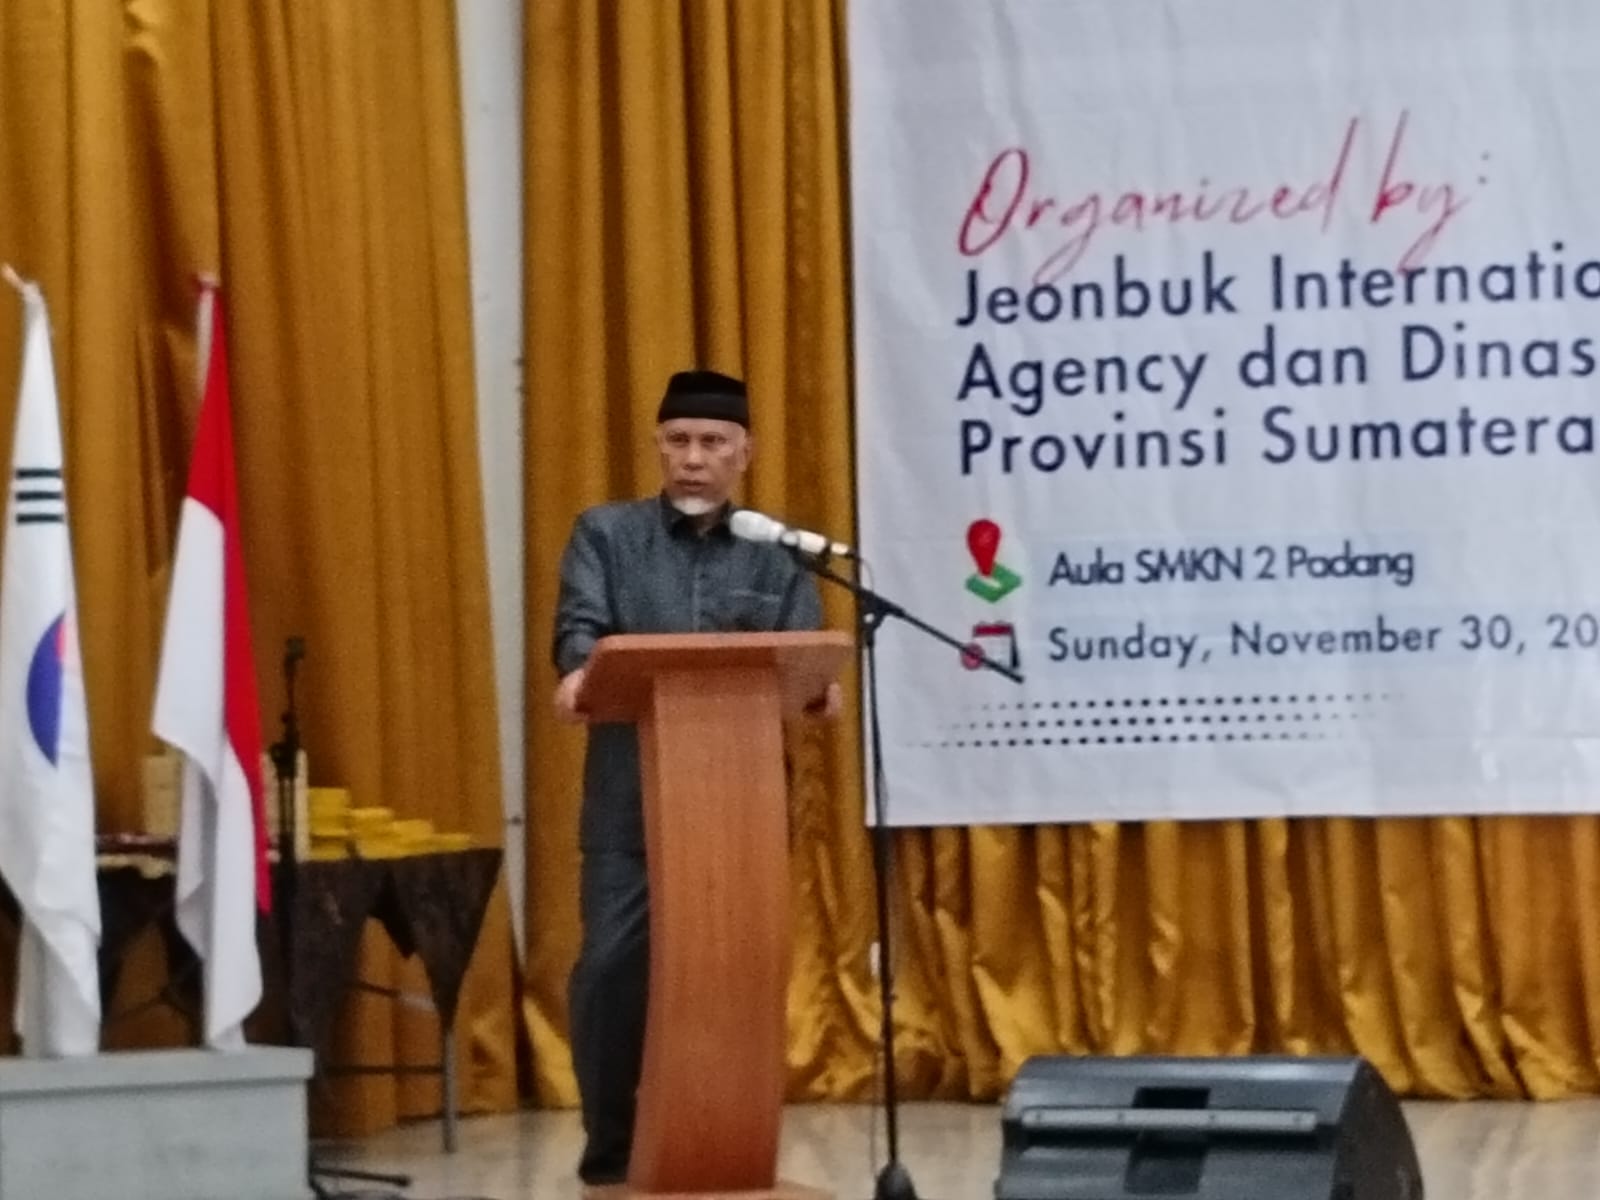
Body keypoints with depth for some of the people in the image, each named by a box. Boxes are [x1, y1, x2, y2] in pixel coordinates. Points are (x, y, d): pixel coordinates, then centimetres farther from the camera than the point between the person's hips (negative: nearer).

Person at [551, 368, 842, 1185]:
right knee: (611, 969, -5)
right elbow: (581, 621, -6)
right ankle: (609, 1149, 7)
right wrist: (578, 672, -29)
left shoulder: (780, 555, 12)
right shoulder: (606, 534, 10)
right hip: (632, 799, -1)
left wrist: (819, 687, -24)